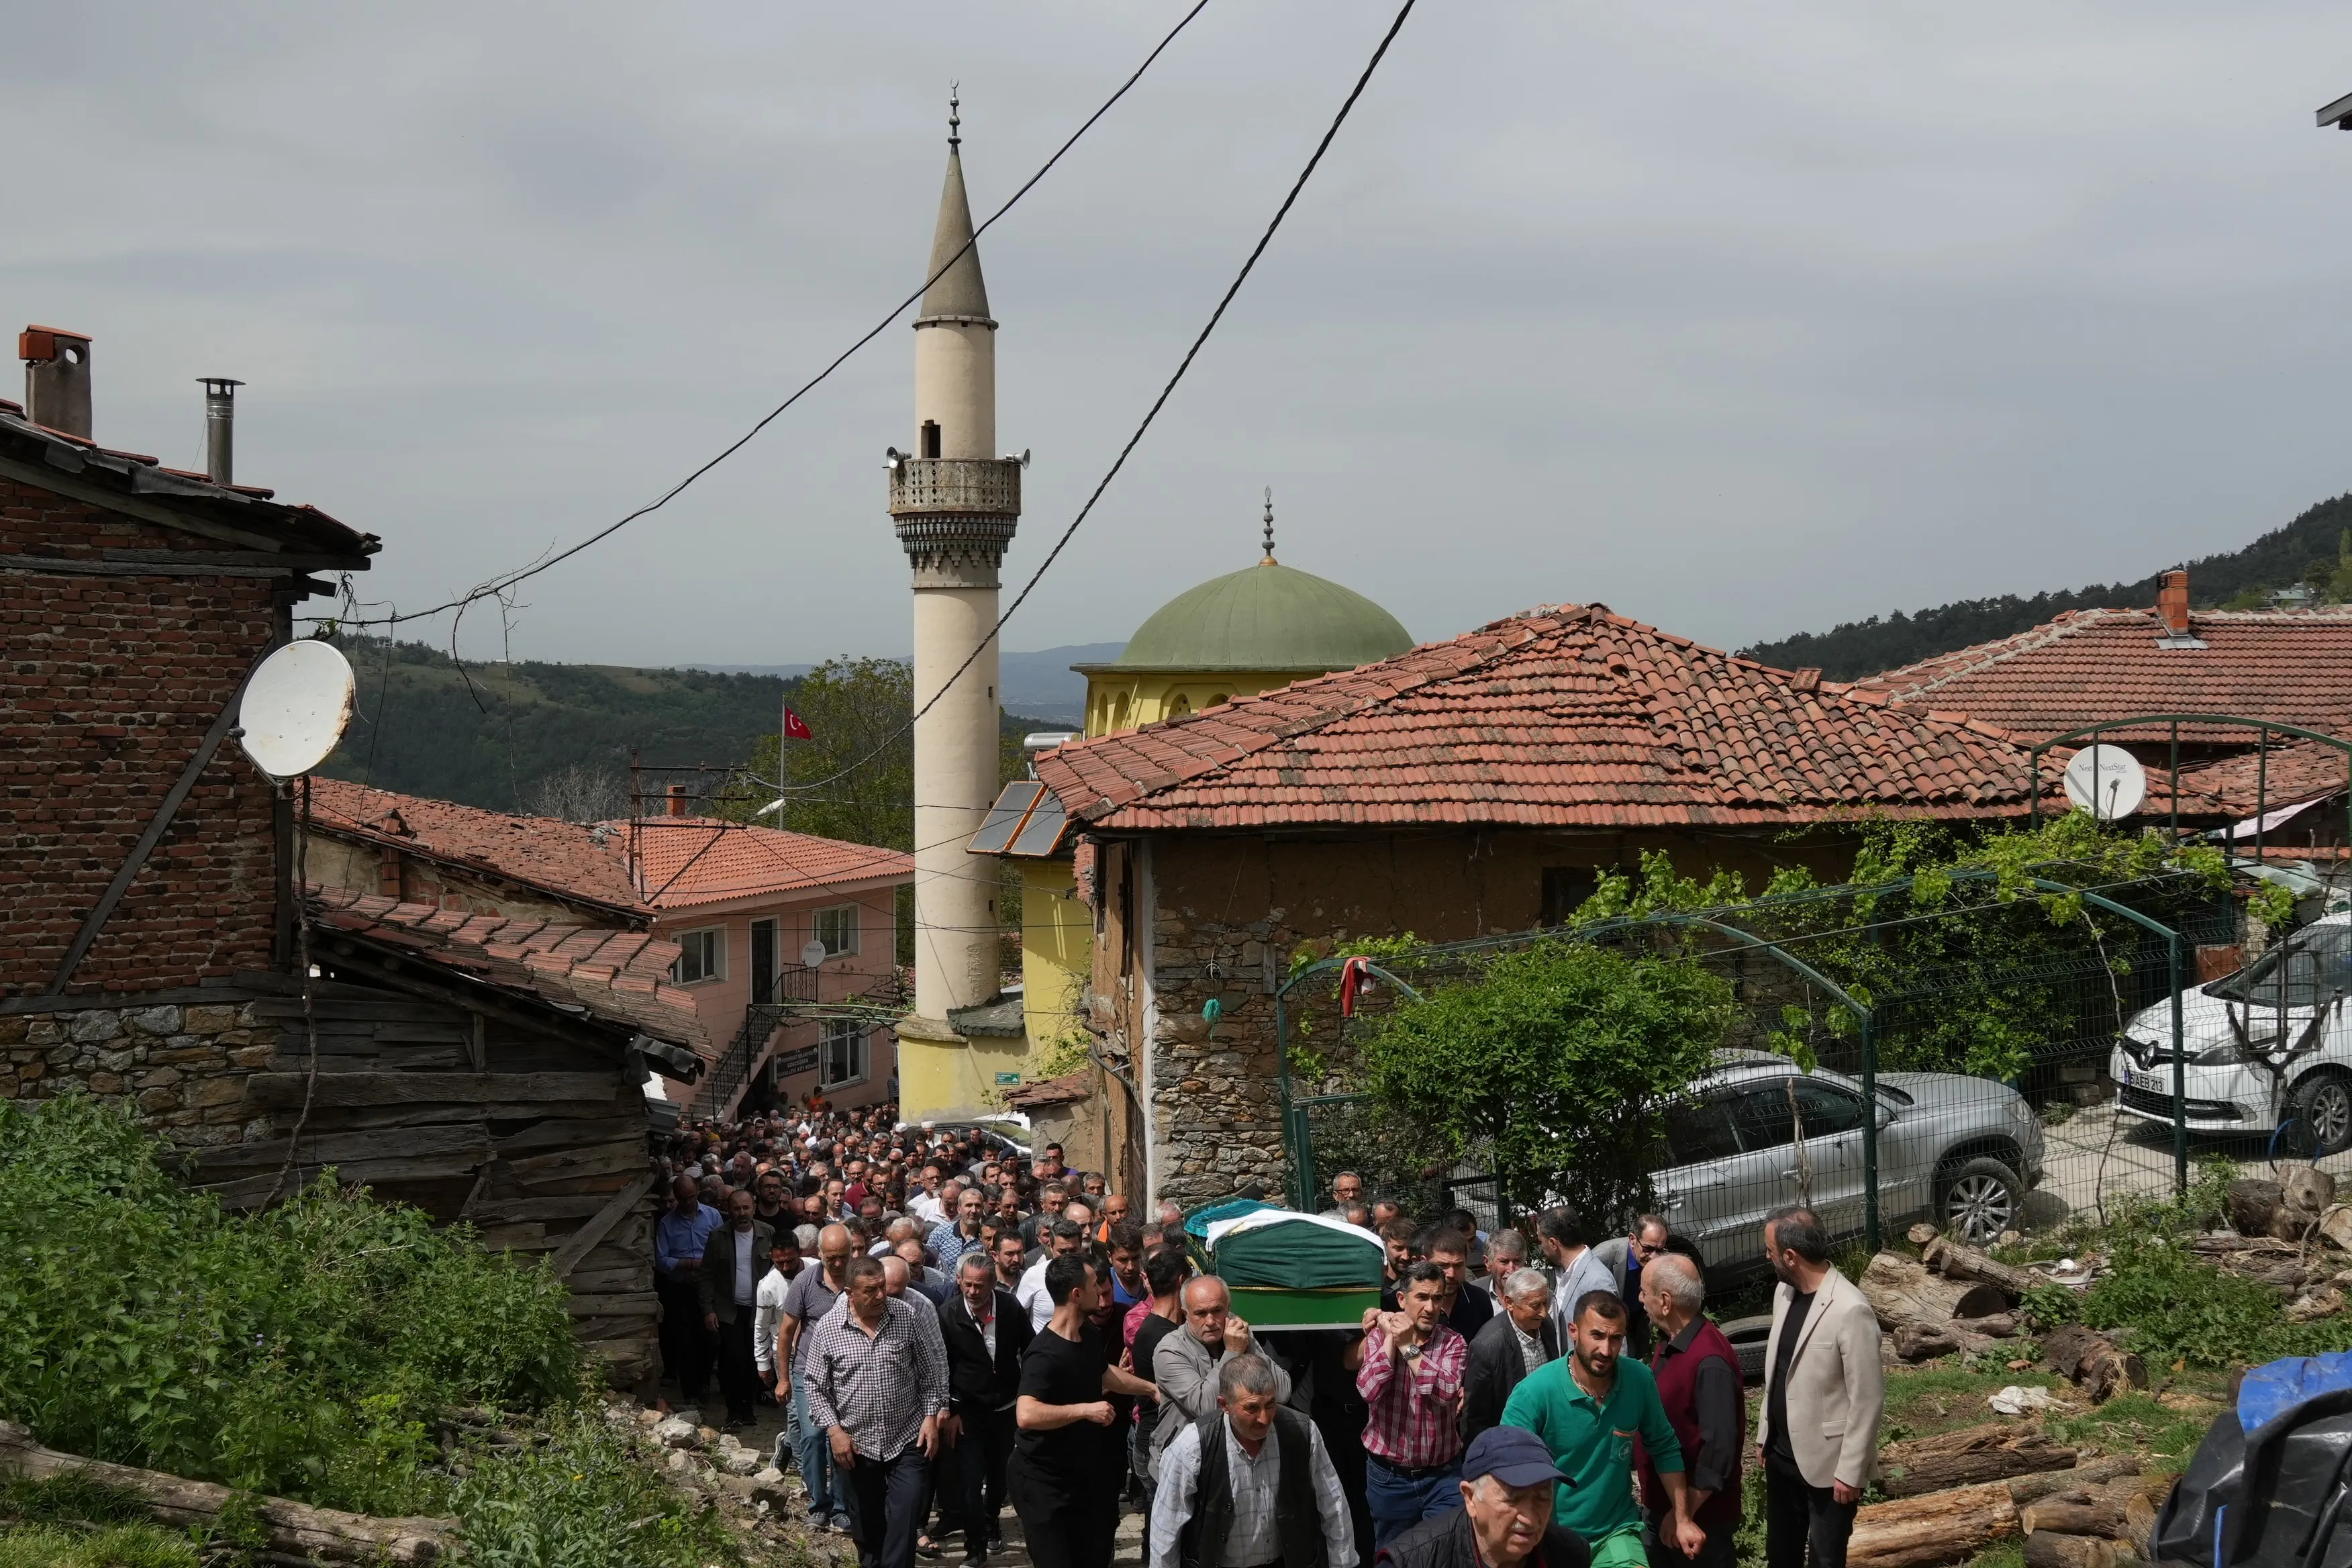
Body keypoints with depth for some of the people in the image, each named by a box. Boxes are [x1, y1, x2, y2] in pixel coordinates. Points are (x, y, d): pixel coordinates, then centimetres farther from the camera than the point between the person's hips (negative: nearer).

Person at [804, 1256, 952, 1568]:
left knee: (905, 1517, -8)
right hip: (854, 1445, 1)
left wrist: (931, 1416, -4)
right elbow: (816, 1387, -1)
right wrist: (834, 1429, -9)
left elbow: (929, 1372, 2)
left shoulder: (909, 1316, -6)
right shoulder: (827, 1328, -7)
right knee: (865, 1524, 14)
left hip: (907, 1440, -1)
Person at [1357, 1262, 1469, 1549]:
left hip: (1443, 1476, -1)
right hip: (1389, 1477, 1)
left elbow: (1446, 1391, -22)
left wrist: (1407, 1346, -19)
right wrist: (1390, 1338, -16)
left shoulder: (1453, 1343, -3)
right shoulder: (1379, 1337, -2)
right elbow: (1369, 1390, -19)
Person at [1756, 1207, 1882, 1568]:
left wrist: (1851, 1471, -18)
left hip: (1827, 1463, -8)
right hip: (1782, 1454, 8)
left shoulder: (1851, 1311, -23)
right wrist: (1765, 1433, 16)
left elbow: (1868, 1400, -20)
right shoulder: (1784, 1293, 2)